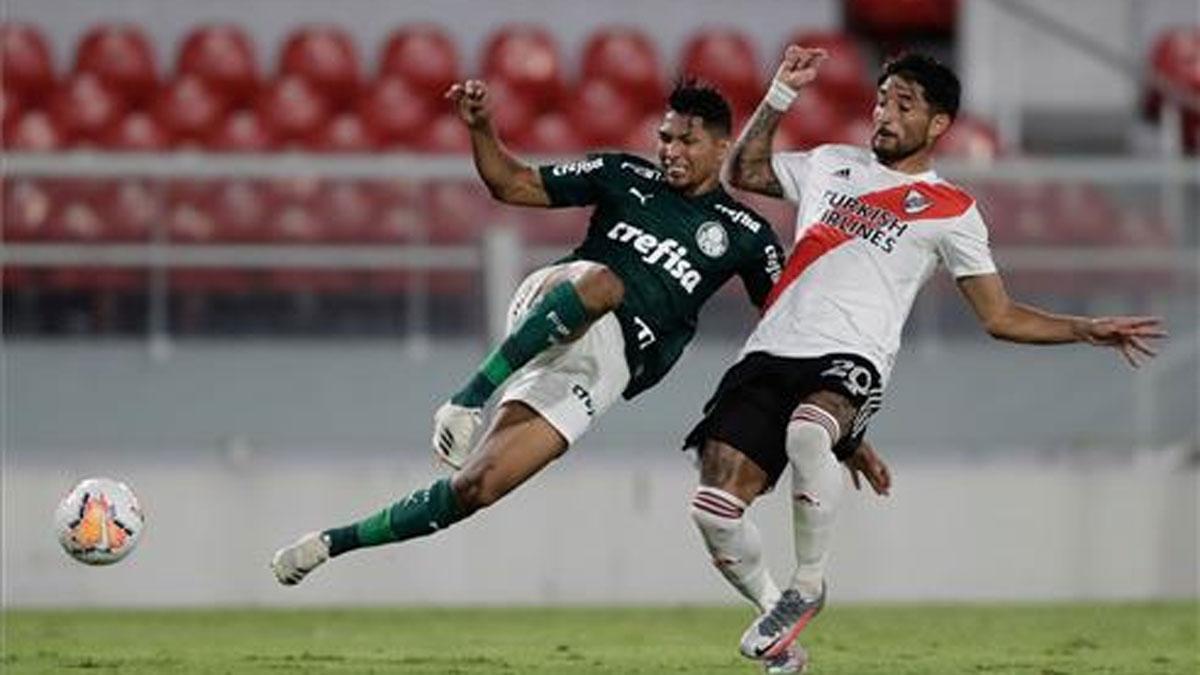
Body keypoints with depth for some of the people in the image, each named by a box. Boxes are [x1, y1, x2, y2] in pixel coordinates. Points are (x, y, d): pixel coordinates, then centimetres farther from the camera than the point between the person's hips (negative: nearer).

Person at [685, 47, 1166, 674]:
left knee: (808, 431, -40)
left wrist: (1087, 329, 6)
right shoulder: (830, 164, 23)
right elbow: (744, 171, 35)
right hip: (771, 352, 4)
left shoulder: (949, 211, 13)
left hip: (850, 362, -3)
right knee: (715, 504, -15)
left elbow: (998, 316, 15)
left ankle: (808, 584, -17)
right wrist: (781, 95, 24)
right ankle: (773, 614, 13)